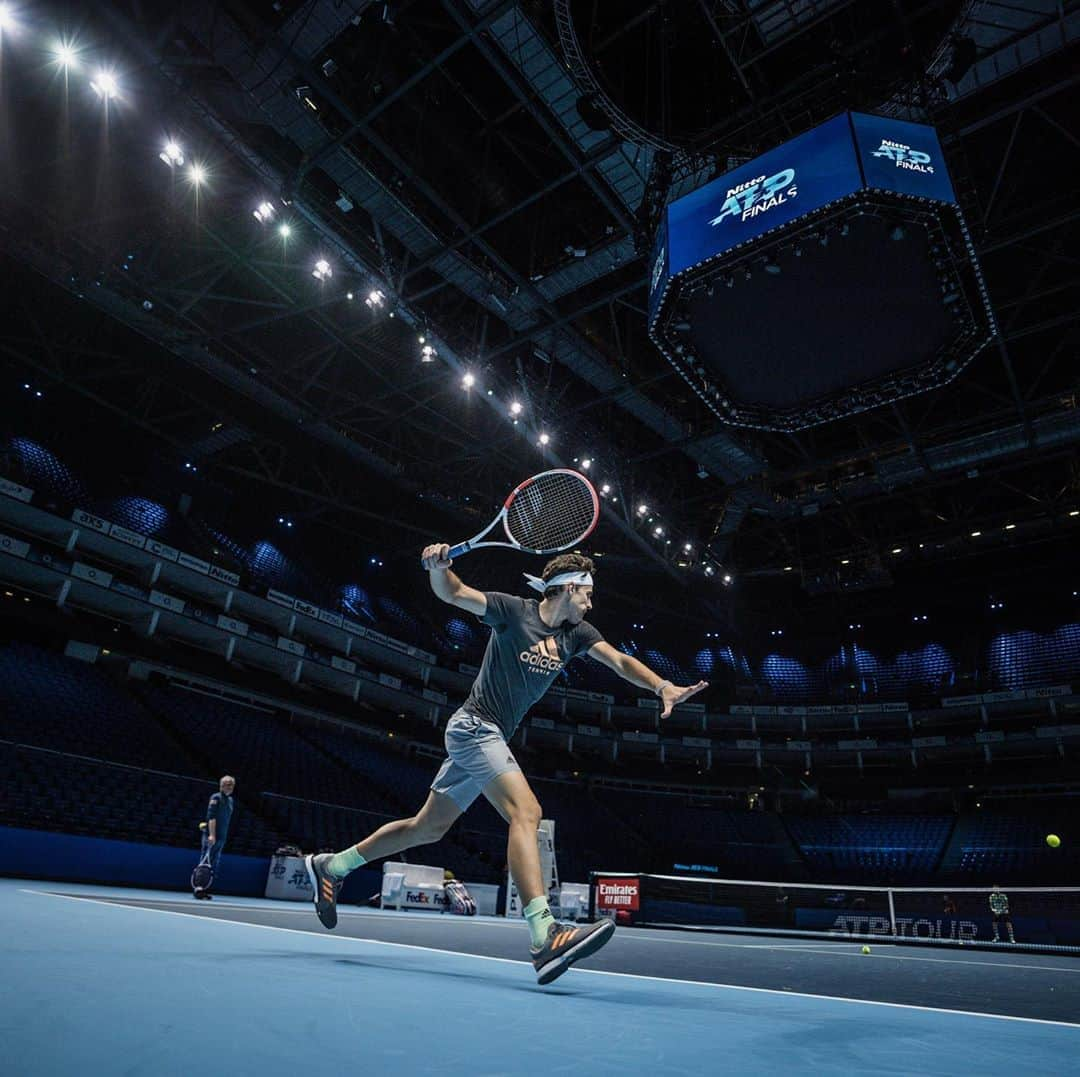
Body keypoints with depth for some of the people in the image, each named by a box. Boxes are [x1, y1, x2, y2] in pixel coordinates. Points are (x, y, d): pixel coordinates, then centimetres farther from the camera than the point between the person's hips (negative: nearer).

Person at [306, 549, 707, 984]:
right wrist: (438, 566, -33)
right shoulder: (515, 611, -11)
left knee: (428, 828, 16)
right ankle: (544, 935, -31)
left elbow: (620, 661, -4)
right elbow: (452, 592, -11)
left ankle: (331, 866, 31)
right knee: (526, 811, -24)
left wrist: (662, 686, -22)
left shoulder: (576, 633, 5)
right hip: (474, 724, -8)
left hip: (490, 737, 8)